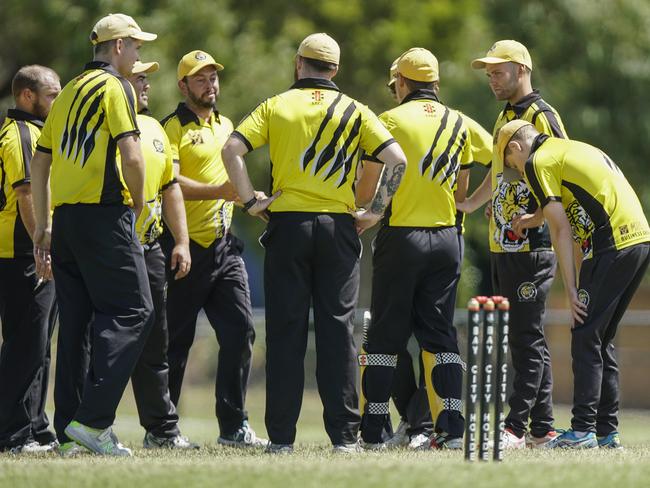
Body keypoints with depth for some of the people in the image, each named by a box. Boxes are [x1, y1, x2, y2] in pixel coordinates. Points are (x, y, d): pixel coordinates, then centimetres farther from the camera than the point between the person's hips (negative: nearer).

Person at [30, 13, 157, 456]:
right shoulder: (115, 87, -5)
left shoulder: (70, 92, 20)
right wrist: (138, 202, 1)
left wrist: (44, 225, 21)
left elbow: (40, 162, 20)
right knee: (132, 311, -8)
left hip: (65, 219, 9)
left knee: (76, 321, 10)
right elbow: (132, 156, -16)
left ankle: (70, 430, 9)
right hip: (104, 216, -9)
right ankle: (91, 419, -19)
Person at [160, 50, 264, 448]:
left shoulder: (226, 126, 18)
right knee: (176, 340, 0)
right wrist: (217, 191, -27)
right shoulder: (173, 128, -5)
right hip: (186, 246, -6)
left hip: (225, 245, 6)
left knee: (240, 332, -2)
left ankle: (234, 426, 3)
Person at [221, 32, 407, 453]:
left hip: (287, 225, 0)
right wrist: (377, 210, 1)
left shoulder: (276, 106, 5)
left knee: (286, 331, 2)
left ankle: (282, 435, 0)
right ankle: (344, 434, 0)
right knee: (338, 331, 2)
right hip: (338, 227, 0)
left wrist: (250, 201, -3)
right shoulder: (355, 111, 6)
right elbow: (396, 159, -4)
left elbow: (232, 149, -7)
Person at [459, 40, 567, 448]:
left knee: (527, 337, -9)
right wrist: (468, 205, 18)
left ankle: (517, 428, -12)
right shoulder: (505, 117, 19)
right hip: (503, 246, 9)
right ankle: (542, 428, 14)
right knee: (527, 338, 10)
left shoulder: (542, 117, -10)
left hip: (532, 246, -9)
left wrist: (534, 218, -23)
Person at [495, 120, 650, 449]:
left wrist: (571, 289, -5)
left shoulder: (538, 162, 0)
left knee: (586, 337, -5)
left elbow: (562, 230, -5)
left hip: (612, 244, -9)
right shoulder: (578, 149, 26)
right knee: (602, 338, 14)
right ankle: (607, 430, 13)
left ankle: (583, 430, -10)